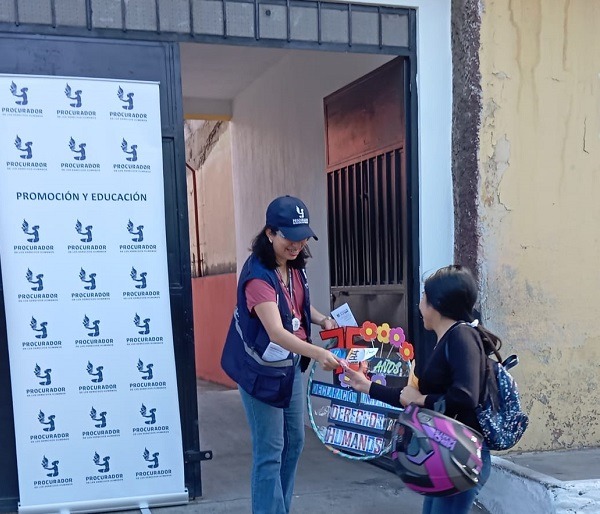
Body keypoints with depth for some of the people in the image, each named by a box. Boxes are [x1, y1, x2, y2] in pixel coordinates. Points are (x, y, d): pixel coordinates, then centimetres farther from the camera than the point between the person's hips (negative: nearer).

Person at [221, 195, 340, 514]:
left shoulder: (295, 267, -1)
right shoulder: (258, 276, -27)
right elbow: (276, 332, -37)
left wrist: (323, 320, -2)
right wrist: (317, 353, -50)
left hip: (290, 365, 9)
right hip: (261, 370, -9)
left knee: (294, 441, 17)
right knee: (269, 452, -3)